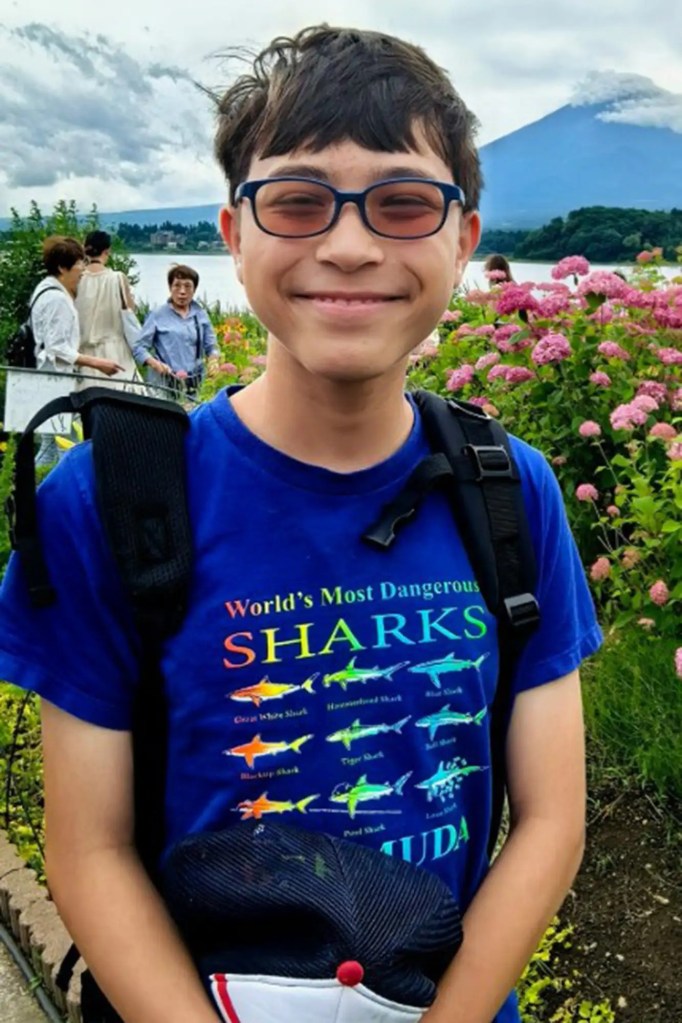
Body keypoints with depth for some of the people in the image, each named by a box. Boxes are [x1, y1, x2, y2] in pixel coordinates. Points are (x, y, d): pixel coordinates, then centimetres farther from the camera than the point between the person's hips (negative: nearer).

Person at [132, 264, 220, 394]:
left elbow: (211, 346, 15)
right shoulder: (158, 315, 2)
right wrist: (154, 363, -18)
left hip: (195, 385, 3)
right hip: (164, 385, -3)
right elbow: (139, 347, 0)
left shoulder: (200, 315, 12)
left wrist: (213, 359, -7)